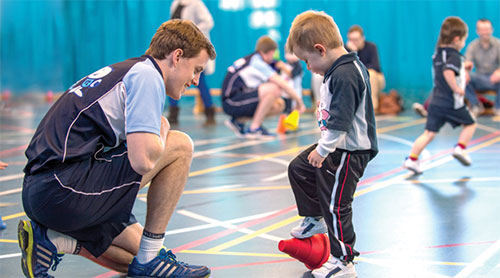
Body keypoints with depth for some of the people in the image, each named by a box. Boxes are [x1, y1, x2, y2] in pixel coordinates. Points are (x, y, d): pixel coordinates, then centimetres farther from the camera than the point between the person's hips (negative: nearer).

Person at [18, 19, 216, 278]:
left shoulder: (122, 71, 23)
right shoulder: (147, 75, -7)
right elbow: (143, 160, -18)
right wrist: (162, 131, 2)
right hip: (65, 192, -10)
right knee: (180, 145, -4)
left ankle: (49, 240, 6)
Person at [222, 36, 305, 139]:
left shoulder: (255, 60, 16)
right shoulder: (257, 63, -13)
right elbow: (282, 84, -14)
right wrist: (299, 101, -7)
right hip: (232, 102, -10)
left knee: (279, 105, 5)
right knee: (273, 89, -23)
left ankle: (238, 121, 9)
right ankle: (254, 128, -15)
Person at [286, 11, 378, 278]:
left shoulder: (345, 75, -27)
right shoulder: (340, 70, 6)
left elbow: (340, 122, -28)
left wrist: (323, 150, -18)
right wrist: (323, 148, 21)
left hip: (350, 152, -11)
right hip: (336, 146, 11)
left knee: (335, 204, -4)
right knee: (298, 168, 22)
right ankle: (315, 219, 39)